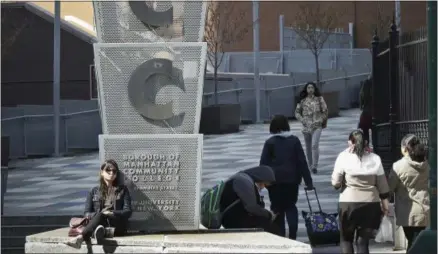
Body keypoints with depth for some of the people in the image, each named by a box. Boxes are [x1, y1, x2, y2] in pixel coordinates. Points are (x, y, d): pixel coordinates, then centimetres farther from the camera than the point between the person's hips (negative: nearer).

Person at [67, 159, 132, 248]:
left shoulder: (122, 190, 18)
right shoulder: (94, 191, 22)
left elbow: (128, 212, 6)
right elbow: (87, 214, 13)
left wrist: (111, 213, -12)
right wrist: (99, 214, -10)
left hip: (118, 225, -2)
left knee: (101, 216, -35)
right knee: (99, 215, -35)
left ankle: (81, 237, -61)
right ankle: (100, 231, -69)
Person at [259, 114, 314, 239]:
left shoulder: (270, 142, -4)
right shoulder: (294, 140, 2)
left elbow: (263, 163, -5)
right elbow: (302, 162, 1)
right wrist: (308, 181, 2)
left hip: (275, 179, -2)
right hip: (292, 179, 2)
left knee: (277, 209, 8)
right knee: (291, 206, 13)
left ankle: (280, 237, 5)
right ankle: (292, 235, -6)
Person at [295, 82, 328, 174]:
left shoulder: (319, 99, 0)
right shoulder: (303, 100, 4)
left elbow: (325, 111, 5)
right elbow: (297, 112, 10)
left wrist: (321, 120, -2)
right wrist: (303, 120, -3)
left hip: (317, 126, -3)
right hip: (306, 126, 3)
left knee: (315, 145, -18)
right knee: (308, 147, 11)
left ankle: (315, 166, -18)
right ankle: (310, 165, 27)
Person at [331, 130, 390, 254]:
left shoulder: (344, 157, -5)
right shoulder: (375, 159, 3)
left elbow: (335, 183, -3)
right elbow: (383, 186, 5)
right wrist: (385, 206, 13)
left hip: (349, 202, -2)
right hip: (371, 203, 2)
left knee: (346, 239, 13)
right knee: (363, 241, 8)